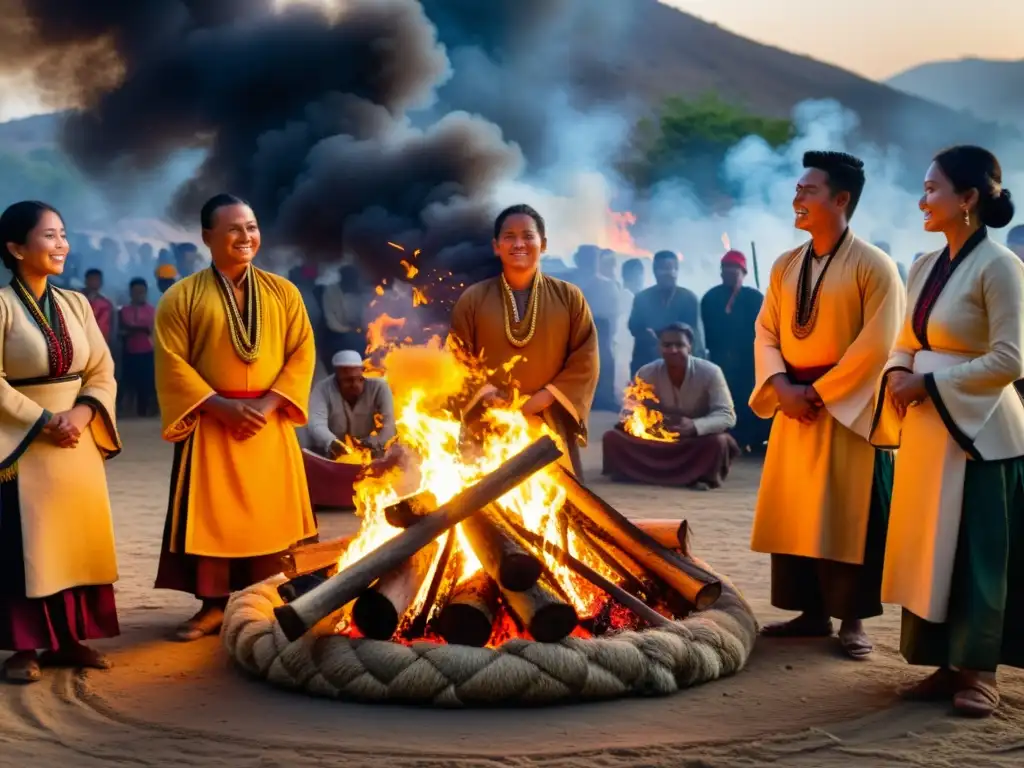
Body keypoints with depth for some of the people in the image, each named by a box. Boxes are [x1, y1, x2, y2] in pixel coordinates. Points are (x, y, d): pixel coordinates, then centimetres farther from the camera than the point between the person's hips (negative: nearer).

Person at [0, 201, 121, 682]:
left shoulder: (76, 304, 8)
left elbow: (102, 371, 7)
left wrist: (81, 414, -10)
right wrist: (44, 422, -16)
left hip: (79, 444, 6)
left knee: (77, 542, 8)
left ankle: (67, 640, 18)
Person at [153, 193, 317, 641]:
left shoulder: (283, 292, 7)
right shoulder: (182, 296, 0)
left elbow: (303, 352, 2)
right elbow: (171, 362, -5)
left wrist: (269, 403, -11)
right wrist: (220, 405, -15)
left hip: (270, 425, 2)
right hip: (209, 424, -2)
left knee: (268, 514, 5)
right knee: (211, 515, 1)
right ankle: (213, 605, 11)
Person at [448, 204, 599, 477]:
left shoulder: (569, 297, 5)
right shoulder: (472, 300, 5)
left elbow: (585, 361, 1)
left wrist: (540, 400, -10)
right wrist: (485, 395, -12)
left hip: (551, 429, 0)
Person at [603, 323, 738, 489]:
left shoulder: (710, 372, -20)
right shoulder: (646, 373, -13)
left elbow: (727, 415, -23)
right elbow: (628, 412, -5)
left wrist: (694, 426, -42)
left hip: (697, 440, -2)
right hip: (658, 441, 2)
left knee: (717, 442, -36)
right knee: (613, 438, -19)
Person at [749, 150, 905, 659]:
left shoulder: (873, 266, -9)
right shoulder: (785, 266, 10)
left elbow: (877, 345, -15)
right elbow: (765, 332, 9)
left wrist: (819, 391, -15)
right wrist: (782, 386, -9)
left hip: (847, 410, -6)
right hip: (794, 409, 6)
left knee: (847, 517, 0)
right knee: (795, 515, 8)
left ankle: (852, 619, 11)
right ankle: (811, 612, 19)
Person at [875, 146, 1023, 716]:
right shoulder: (925, 267, 11)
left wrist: (929, 383, -15)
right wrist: (897, 375, -3)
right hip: (927, 430, 7)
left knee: (976, 553, 0)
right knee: (928, 551, 8)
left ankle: (978, 673, 10)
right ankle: (947, 664, 17)